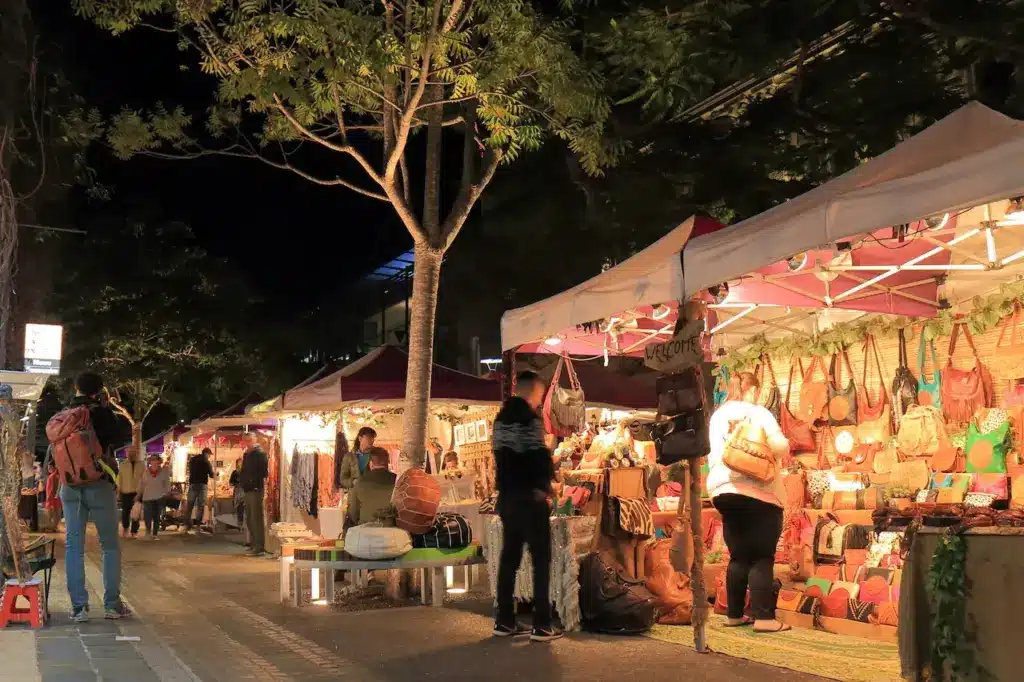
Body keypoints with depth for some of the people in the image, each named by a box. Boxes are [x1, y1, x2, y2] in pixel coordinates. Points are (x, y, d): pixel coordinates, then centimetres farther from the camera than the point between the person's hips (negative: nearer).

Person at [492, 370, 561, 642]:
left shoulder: (502, 416, 14)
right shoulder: (528, 417, -12)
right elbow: (539, 455, -17)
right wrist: (543, 487, -5)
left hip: (506, 495, 8)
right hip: (529, 496, -8)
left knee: (509, 556, 11)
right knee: (541, 558, -3)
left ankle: (504, 621, 13)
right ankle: (542, 625, -4)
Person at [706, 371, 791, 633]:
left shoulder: (717, 416, 16)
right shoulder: (758, 412, -2)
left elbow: (712, 453, 15)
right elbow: (781, 446, -11)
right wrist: (773, 444, 7)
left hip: (723, 489, 6)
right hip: (757, 490, -6)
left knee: (738, 556, 12)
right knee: (762, 557, -4)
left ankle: (735, 614, 13)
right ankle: (763, 617, -9)